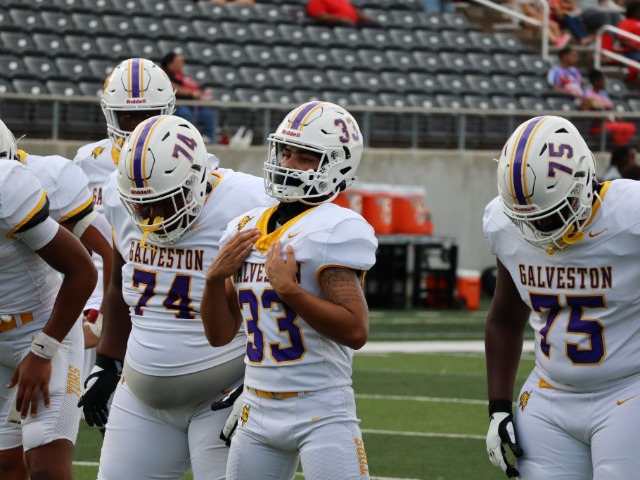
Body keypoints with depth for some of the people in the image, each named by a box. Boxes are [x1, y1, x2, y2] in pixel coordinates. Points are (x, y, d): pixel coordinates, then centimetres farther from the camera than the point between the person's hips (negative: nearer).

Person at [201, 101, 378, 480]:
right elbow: (220, 334, 14)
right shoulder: (246, 229, 10)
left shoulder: (334, 231, -12)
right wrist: (216, 277, -2)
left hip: (321, 412, -7)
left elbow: (355, 331, -21)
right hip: (259, 413, 7)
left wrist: (288, 289, -22)